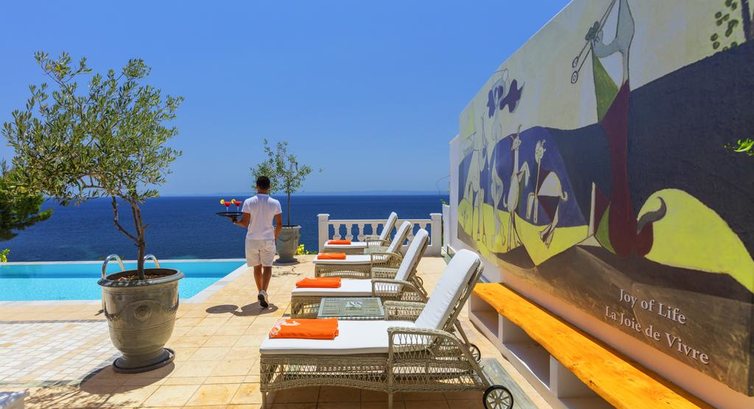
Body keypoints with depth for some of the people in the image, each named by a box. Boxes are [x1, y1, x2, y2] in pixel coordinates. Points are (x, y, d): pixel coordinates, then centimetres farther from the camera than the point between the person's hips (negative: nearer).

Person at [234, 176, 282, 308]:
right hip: (268, 240, -1)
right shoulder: (275, 203, -4)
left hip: (252, 239, 1)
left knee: (257, 267, 15)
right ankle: (263, 292, -16)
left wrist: (235, 222, 15)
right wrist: (275, 237, 13)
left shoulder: (248, 202, -6)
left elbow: (245, 223, -6)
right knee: (267, 267, 3)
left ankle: (260, 292, 27)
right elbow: (279, 224, -3)